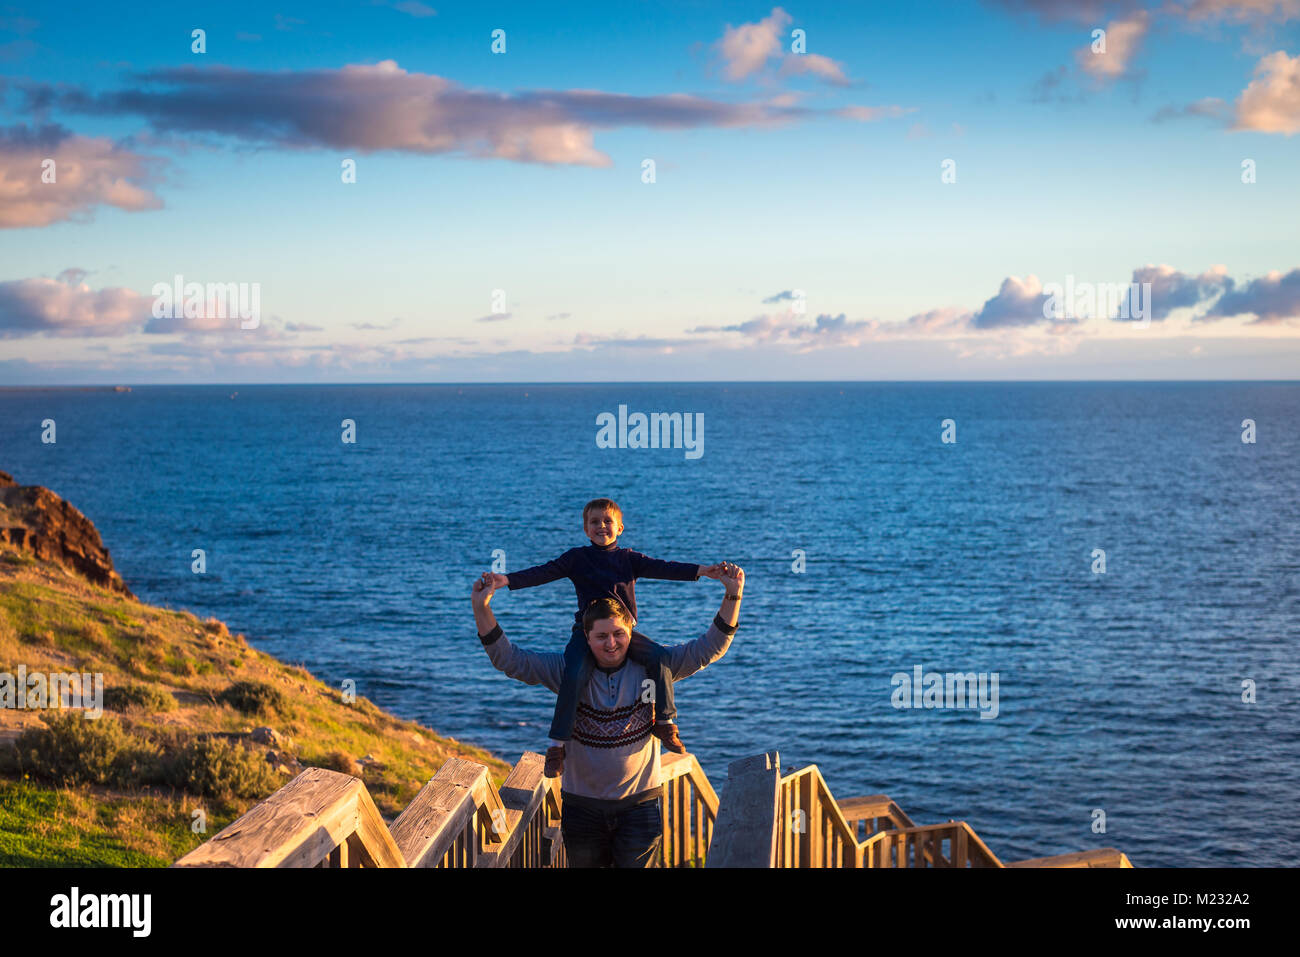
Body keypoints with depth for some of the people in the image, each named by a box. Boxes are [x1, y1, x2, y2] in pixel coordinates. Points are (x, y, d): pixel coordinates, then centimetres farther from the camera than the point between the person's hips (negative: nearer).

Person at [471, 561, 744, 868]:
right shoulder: (568, 671, -4)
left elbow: (709, 648, -6)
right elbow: (509, 659, -8)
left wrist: (733, 596, -18)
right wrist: (482, 609, -21)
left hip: (639, 805, -1)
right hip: (582, 805, 1)